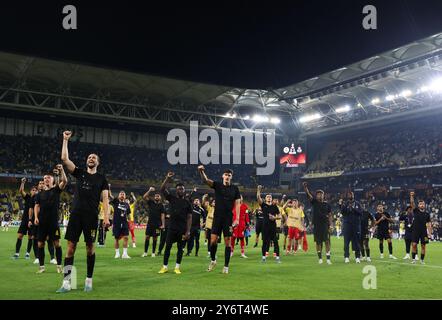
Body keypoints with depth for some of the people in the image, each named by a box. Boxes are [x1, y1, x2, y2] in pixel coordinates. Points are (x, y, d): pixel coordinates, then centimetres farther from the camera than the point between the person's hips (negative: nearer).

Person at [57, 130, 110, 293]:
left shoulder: (101, 179, 8)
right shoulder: (79, 173, 12)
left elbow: (105, 199, 1)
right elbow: (64, 159, 4)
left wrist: (106, 217, -10)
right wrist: (65, 140, 3)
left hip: (92, 217, -2)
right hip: (76, 214, 2)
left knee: (90, 247, 2)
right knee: (71, 246, -2)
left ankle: (89, 280, 12)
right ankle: (67, 282, 0)